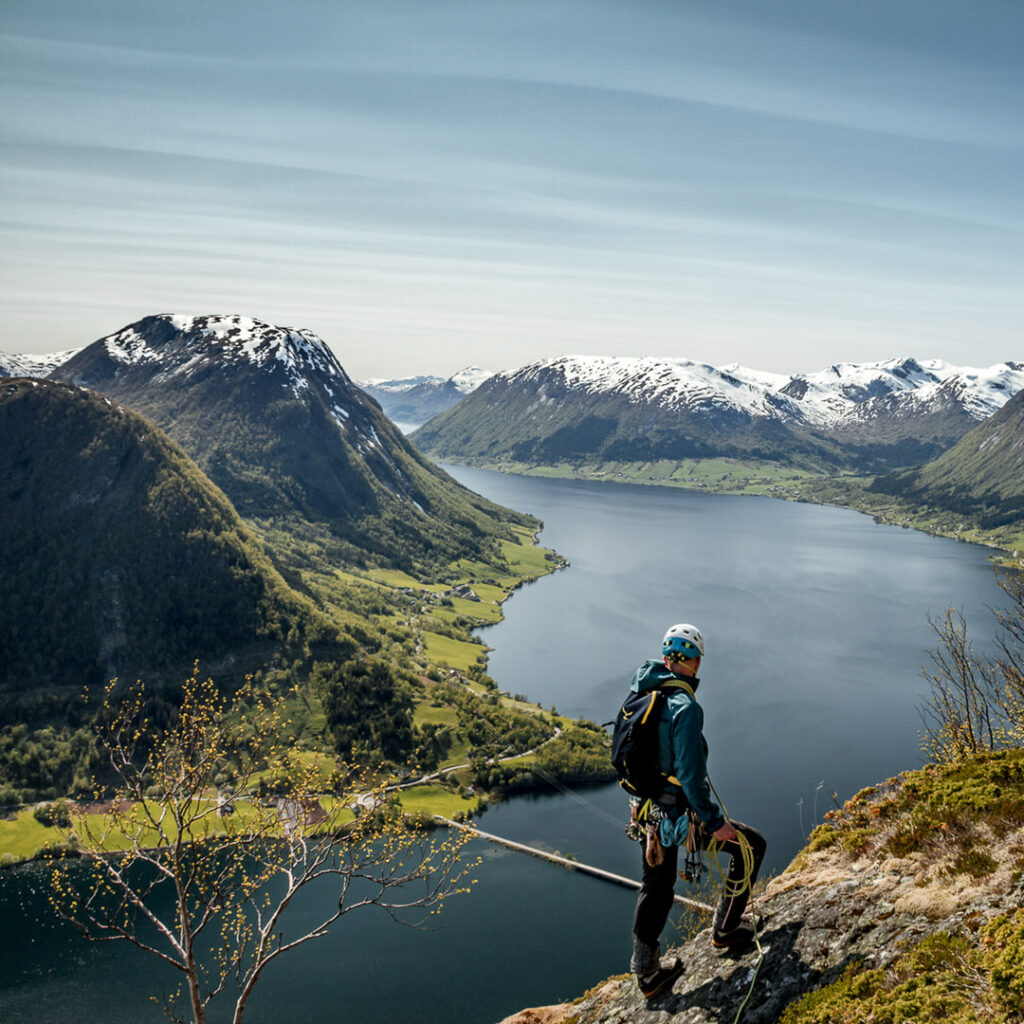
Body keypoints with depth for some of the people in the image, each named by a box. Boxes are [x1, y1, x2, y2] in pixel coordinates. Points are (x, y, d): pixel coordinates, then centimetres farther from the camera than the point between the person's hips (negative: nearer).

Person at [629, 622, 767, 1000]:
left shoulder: (641, 693, -1)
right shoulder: (685, 707, -25)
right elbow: (690, 774, -27)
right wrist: (714, 821, -18)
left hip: (647, 809, 8)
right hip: (679, 815, -8)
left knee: (655, 888, 23)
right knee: (750, 844, 14)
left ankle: (647, 972, 36)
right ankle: (725, 929, 25)